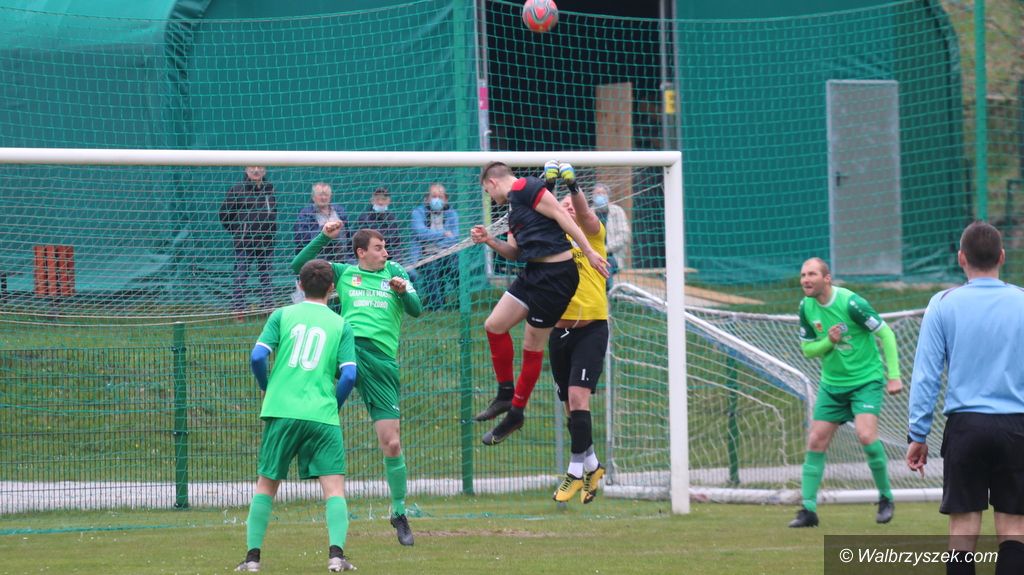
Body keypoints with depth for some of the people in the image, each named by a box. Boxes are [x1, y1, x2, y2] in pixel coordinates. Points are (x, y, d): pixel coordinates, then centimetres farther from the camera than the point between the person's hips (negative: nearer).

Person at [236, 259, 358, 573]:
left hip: (281, 411, 1)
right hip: (322, 415, -1)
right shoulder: (341, 325, 8)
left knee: (266, 484, 13)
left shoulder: (282, 316, 8)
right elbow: (349, 374, -1)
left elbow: (257, 357, -2)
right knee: (334, 486, -1)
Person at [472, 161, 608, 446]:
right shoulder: (513, 206, 20)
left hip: (556, 273, -10)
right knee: (494, 325, 9)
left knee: (532, 345, 1)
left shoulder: (525, 187, -10)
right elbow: (515, 251, 22)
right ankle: (506, 395, 21)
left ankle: (516, 412, 11)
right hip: (533, 272, 10)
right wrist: (490, 241, 5)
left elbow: (560, 214, -15)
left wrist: (589, 251, -19)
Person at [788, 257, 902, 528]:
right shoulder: (806, 307, -1)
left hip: (866, 380, -6)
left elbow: (885, 334, -13)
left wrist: (894, 375, -15)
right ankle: (808, 510, 6)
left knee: (866, 435, -23)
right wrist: (828, 341, -15)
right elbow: (807, 348, 8)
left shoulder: (850, 303, -19)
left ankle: (886, 498, -3)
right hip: (832, 383, 6)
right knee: (816, 442, -1)